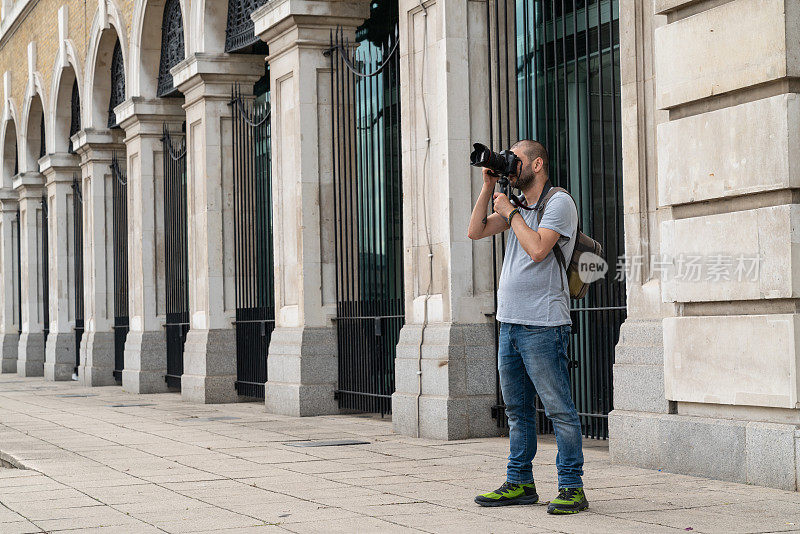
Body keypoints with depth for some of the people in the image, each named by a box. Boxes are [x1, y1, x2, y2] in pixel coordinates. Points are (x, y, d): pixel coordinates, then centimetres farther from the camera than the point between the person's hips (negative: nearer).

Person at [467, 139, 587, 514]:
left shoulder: (559, 203, -5)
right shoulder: (518, 207, 19)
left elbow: (537, 249, -18)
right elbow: (475, 231, 14)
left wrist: (510, 212, -7)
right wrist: (488, 186, 9)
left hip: (543, 325, -8)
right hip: (509, 322, 9)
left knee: (559, 409, -6)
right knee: (517, 409, 13)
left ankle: (571, 487, -3)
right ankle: (519, 483, 20)